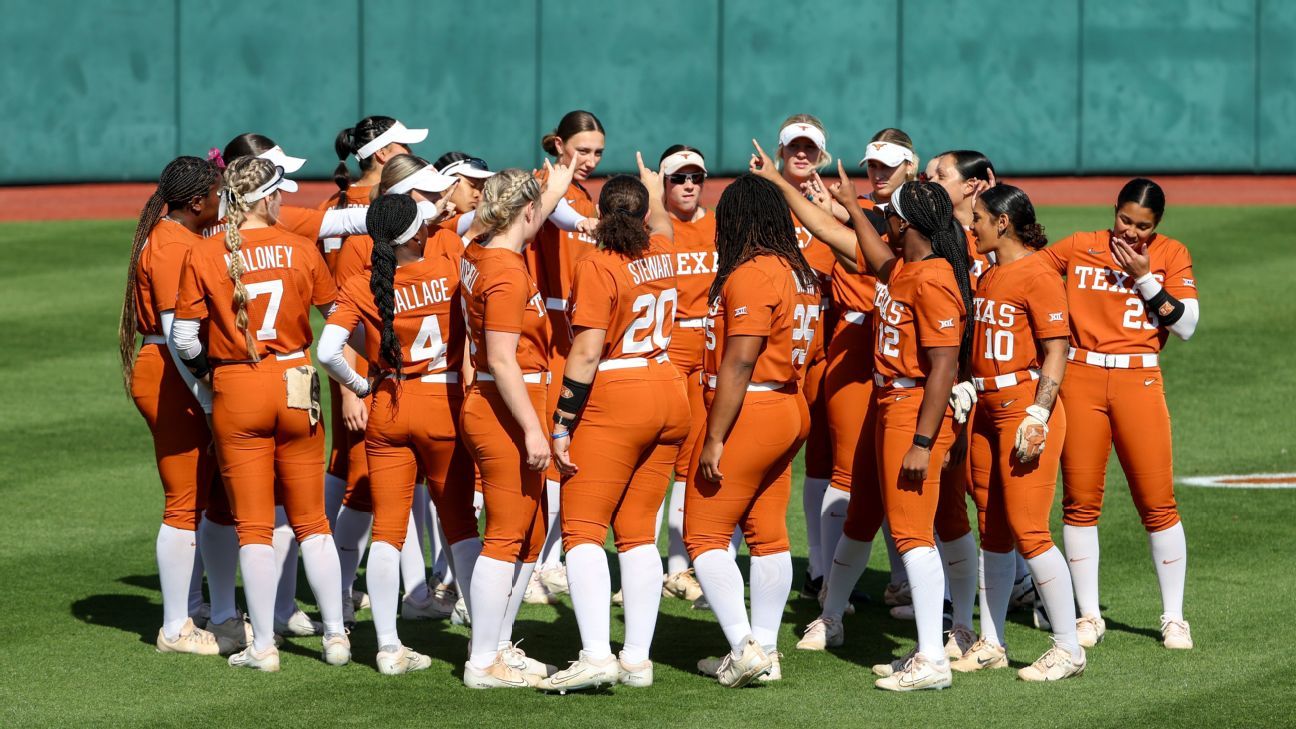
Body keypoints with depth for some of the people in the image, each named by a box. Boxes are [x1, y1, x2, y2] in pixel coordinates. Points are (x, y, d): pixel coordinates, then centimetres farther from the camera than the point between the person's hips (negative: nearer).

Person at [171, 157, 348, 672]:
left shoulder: (204, 256, -7)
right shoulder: (300, 249, -4)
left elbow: (184, 337, -6)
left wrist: (203, 369, 15)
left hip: (235, 395, -1)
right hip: (294, 386, 1)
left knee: (253, 526, 5)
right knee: (311, 520, 12)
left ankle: (262, 645, 4)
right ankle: (336, 635, 11)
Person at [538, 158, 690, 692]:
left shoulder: (597, 268, -12)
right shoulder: (661, 253, 7)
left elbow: (586, 354, -17)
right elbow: (661, 222, 35)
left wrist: (562, 425, -13)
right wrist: (654, 188, 55)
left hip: (614, 405, -7)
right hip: (669, 397, 7)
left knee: (583, 529, -7)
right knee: (638, 532, 10)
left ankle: (596, 654, -20)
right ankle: (637, 659, 7)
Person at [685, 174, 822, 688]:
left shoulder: (750, 274, -17)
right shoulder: (801, 274, 10)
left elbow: (739, 362, -21)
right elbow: (804, 349, 12)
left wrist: (714, 439, -19)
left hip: (750, 411, -9)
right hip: (790, 409, 9)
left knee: (705, 533, -3)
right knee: (768, 533, 12)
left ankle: (744, 649, -10)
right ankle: (764, 650, 15)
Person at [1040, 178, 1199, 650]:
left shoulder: (1171, 255, 5)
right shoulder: (1080, 248, 8)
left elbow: (1186, 325, -3)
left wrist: (1144, 278, -10)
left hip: (1139, 382, -1)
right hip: (1081, 379, 1)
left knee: (1157, 502, -3)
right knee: (1080, 500, 1)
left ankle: (1173, 618, 7)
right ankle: (1088, 616, 9)